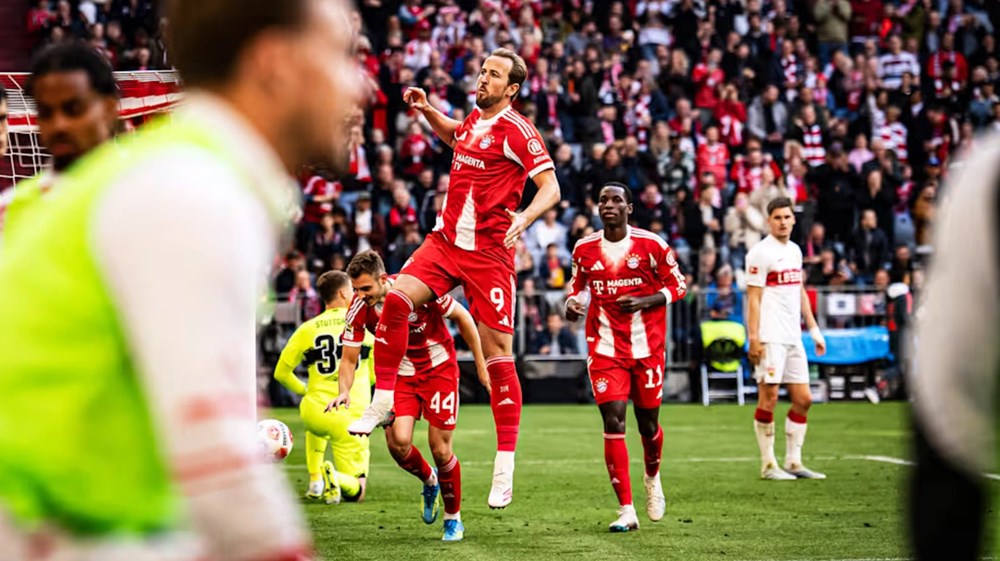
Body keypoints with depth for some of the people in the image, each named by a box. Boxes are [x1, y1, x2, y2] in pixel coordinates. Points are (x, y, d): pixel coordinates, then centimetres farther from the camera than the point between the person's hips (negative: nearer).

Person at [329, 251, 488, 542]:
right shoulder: (359, 308, -16)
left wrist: (481, 364, -6)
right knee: (398, 441, -17)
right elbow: (349, 359, -6)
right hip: (400, 374, 3)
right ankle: (429, 481, 18)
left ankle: (453, 518, 18)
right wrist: (344, 392, -26)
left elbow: (461, 316, -10)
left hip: (439, 369, -3)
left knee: (440, 449, -5)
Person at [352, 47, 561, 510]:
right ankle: (382, 400, -4)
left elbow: (550, 187, -13)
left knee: (497, 353, -5)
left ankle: (505, 464, 1)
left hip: (489, 253, -6)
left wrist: (524, 217, -31)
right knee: (396, 298, -18)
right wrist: (427, 111, 22)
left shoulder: (517, 131, -8)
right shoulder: (475, 118, 12)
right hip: (446, 241, 6)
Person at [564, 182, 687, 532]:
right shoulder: (585, 249, 3)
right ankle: (626, 510, -8)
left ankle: (652, 478, 42)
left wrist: (643, 301, -16)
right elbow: (578, 286, 18)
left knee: (648, 423, 8)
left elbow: (677, 286, 0)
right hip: (605, 348, 1)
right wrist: (573, 304, -5)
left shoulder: (651, 245, -6)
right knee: (613, 421, -12)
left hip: (648, 348, -1)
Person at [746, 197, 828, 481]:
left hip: (793, 337, 8)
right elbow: (753, 298, -11)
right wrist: (753, 337, -17)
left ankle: (794, 462, 13)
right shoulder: (761, 253, -7)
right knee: (768, 398, -5)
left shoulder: (794, 250, 17)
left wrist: (814, 330, 20)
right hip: (770, 336, -8)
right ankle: (768, 465, 2)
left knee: (803, 399, 6)